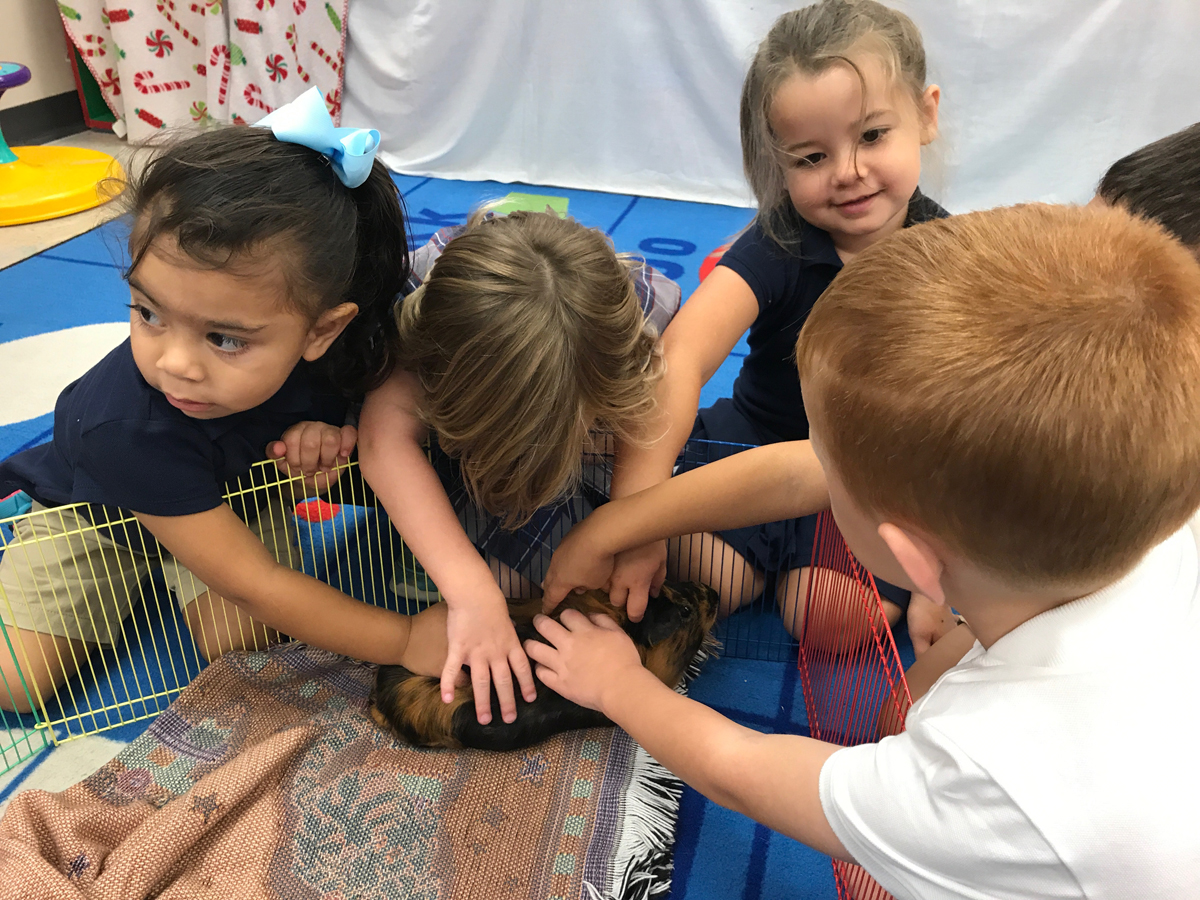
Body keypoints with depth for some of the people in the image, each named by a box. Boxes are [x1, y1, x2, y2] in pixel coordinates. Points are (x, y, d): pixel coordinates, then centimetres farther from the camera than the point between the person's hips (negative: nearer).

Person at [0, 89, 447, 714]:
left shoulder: (326, 349, -35)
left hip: (234, 494, 3)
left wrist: (324, 444, -33)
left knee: (241, 637, -15)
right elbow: (253, 583, -39)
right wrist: (404, 642, -38)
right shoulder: (127, 425, -43)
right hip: (94, 508, -2)